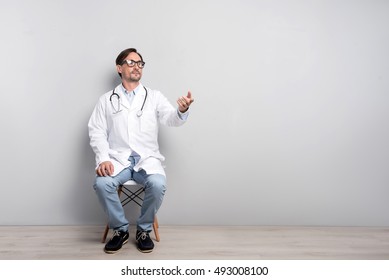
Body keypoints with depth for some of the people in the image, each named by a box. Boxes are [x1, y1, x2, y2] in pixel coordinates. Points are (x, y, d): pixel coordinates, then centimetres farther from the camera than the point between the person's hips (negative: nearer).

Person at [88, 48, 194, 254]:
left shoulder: (154, 97, 10)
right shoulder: (106, 100, 12)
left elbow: (171, 119, -6)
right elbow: (96, 131, 5)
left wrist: (182, 110, -31)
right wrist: (103, 159, -12)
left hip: (147, 159, 0)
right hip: (117, 159, 1)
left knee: (158, 185, -30)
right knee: (102, 183, -29)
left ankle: (143, 229, -2)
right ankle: (120, 229, -3)